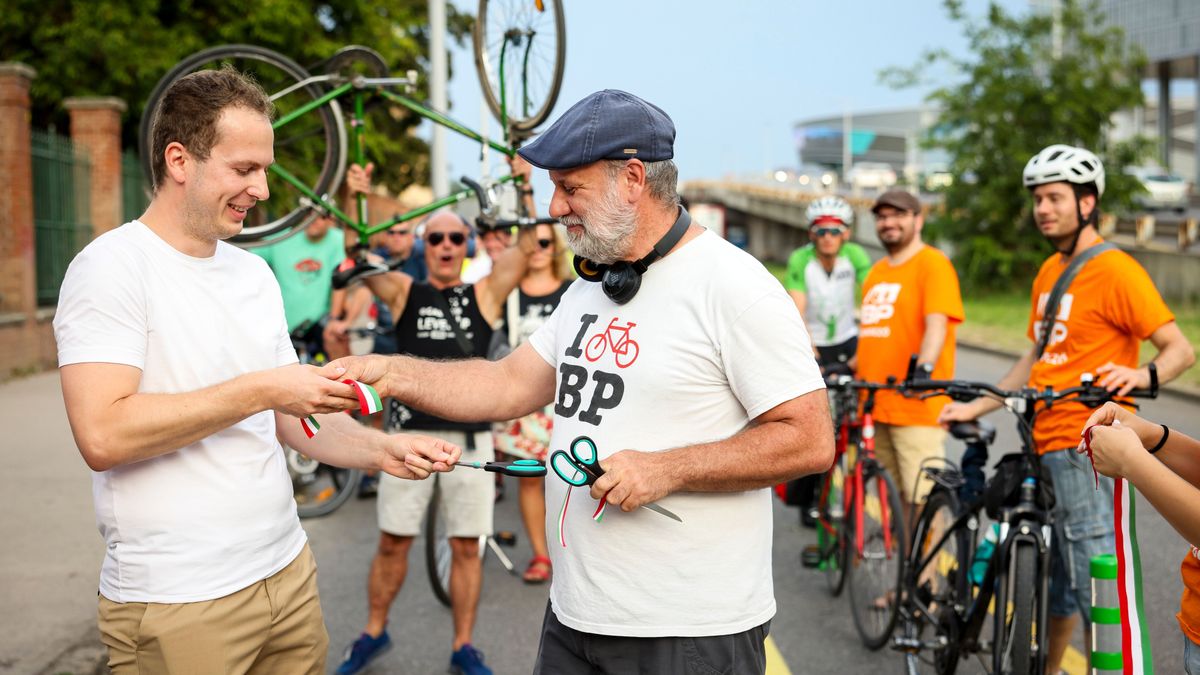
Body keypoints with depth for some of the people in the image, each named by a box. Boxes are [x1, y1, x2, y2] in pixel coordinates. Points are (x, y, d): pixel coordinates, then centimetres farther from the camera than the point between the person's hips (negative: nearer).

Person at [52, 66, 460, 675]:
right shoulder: (113, 266, -11)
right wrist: (259, 390, -20)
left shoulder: (254, 272, 12)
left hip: (287, 573, 7)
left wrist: (380, 450, -3)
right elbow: (102, 436, -23)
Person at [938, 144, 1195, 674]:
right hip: (1047, 443, 9)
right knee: (1058, 580, 20)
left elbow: (1181, 349, -13)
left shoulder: (1114, 270, -10)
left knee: (1096, 587, -8)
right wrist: (976, 407, 17)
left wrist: (1143, 375, -33)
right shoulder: (1049, 272, 17)